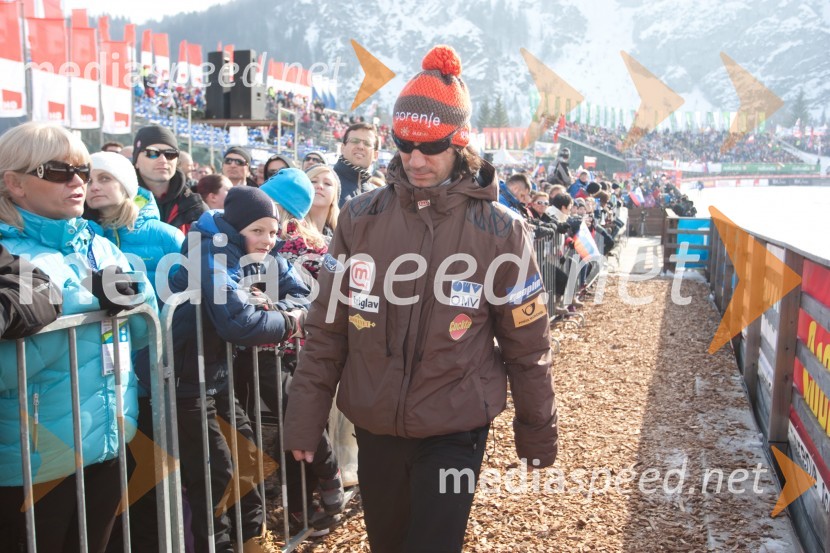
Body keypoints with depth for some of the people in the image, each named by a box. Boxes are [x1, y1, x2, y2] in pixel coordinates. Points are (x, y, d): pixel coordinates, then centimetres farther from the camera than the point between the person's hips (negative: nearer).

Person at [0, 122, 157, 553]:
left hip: (110, 442, 6)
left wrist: (136, 290, -9)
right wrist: (83, 301, -24)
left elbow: (143, 333, 10)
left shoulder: (100, 247, 7)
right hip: (38, 455, -6)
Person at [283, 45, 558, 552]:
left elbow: (527, 345, -3)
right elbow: (327, 328, 2)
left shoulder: (500, 231, -9)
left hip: (455, 431, -3)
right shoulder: (360, 218, -3)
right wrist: (305, 418, 2)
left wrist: (538, 432, 3)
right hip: (374, 427, 3)